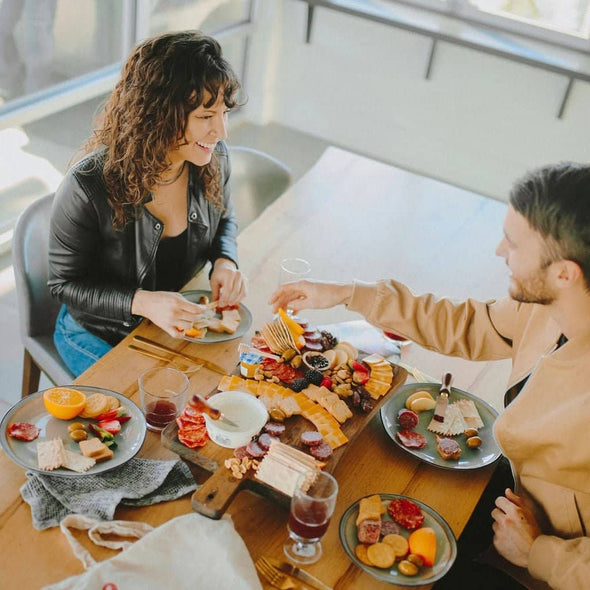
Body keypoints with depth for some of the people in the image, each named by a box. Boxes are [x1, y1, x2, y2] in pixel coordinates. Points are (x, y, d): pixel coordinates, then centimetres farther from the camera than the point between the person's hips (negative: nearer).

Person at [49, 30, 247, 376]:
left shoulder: (214, 158, -14)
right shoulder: (88, 187, -29)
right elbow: (66, 282, -17)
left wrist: (225, 262, -16)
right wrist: (144, 301, -32)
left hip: (181, 320, 5)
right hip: (101, 337, -4)